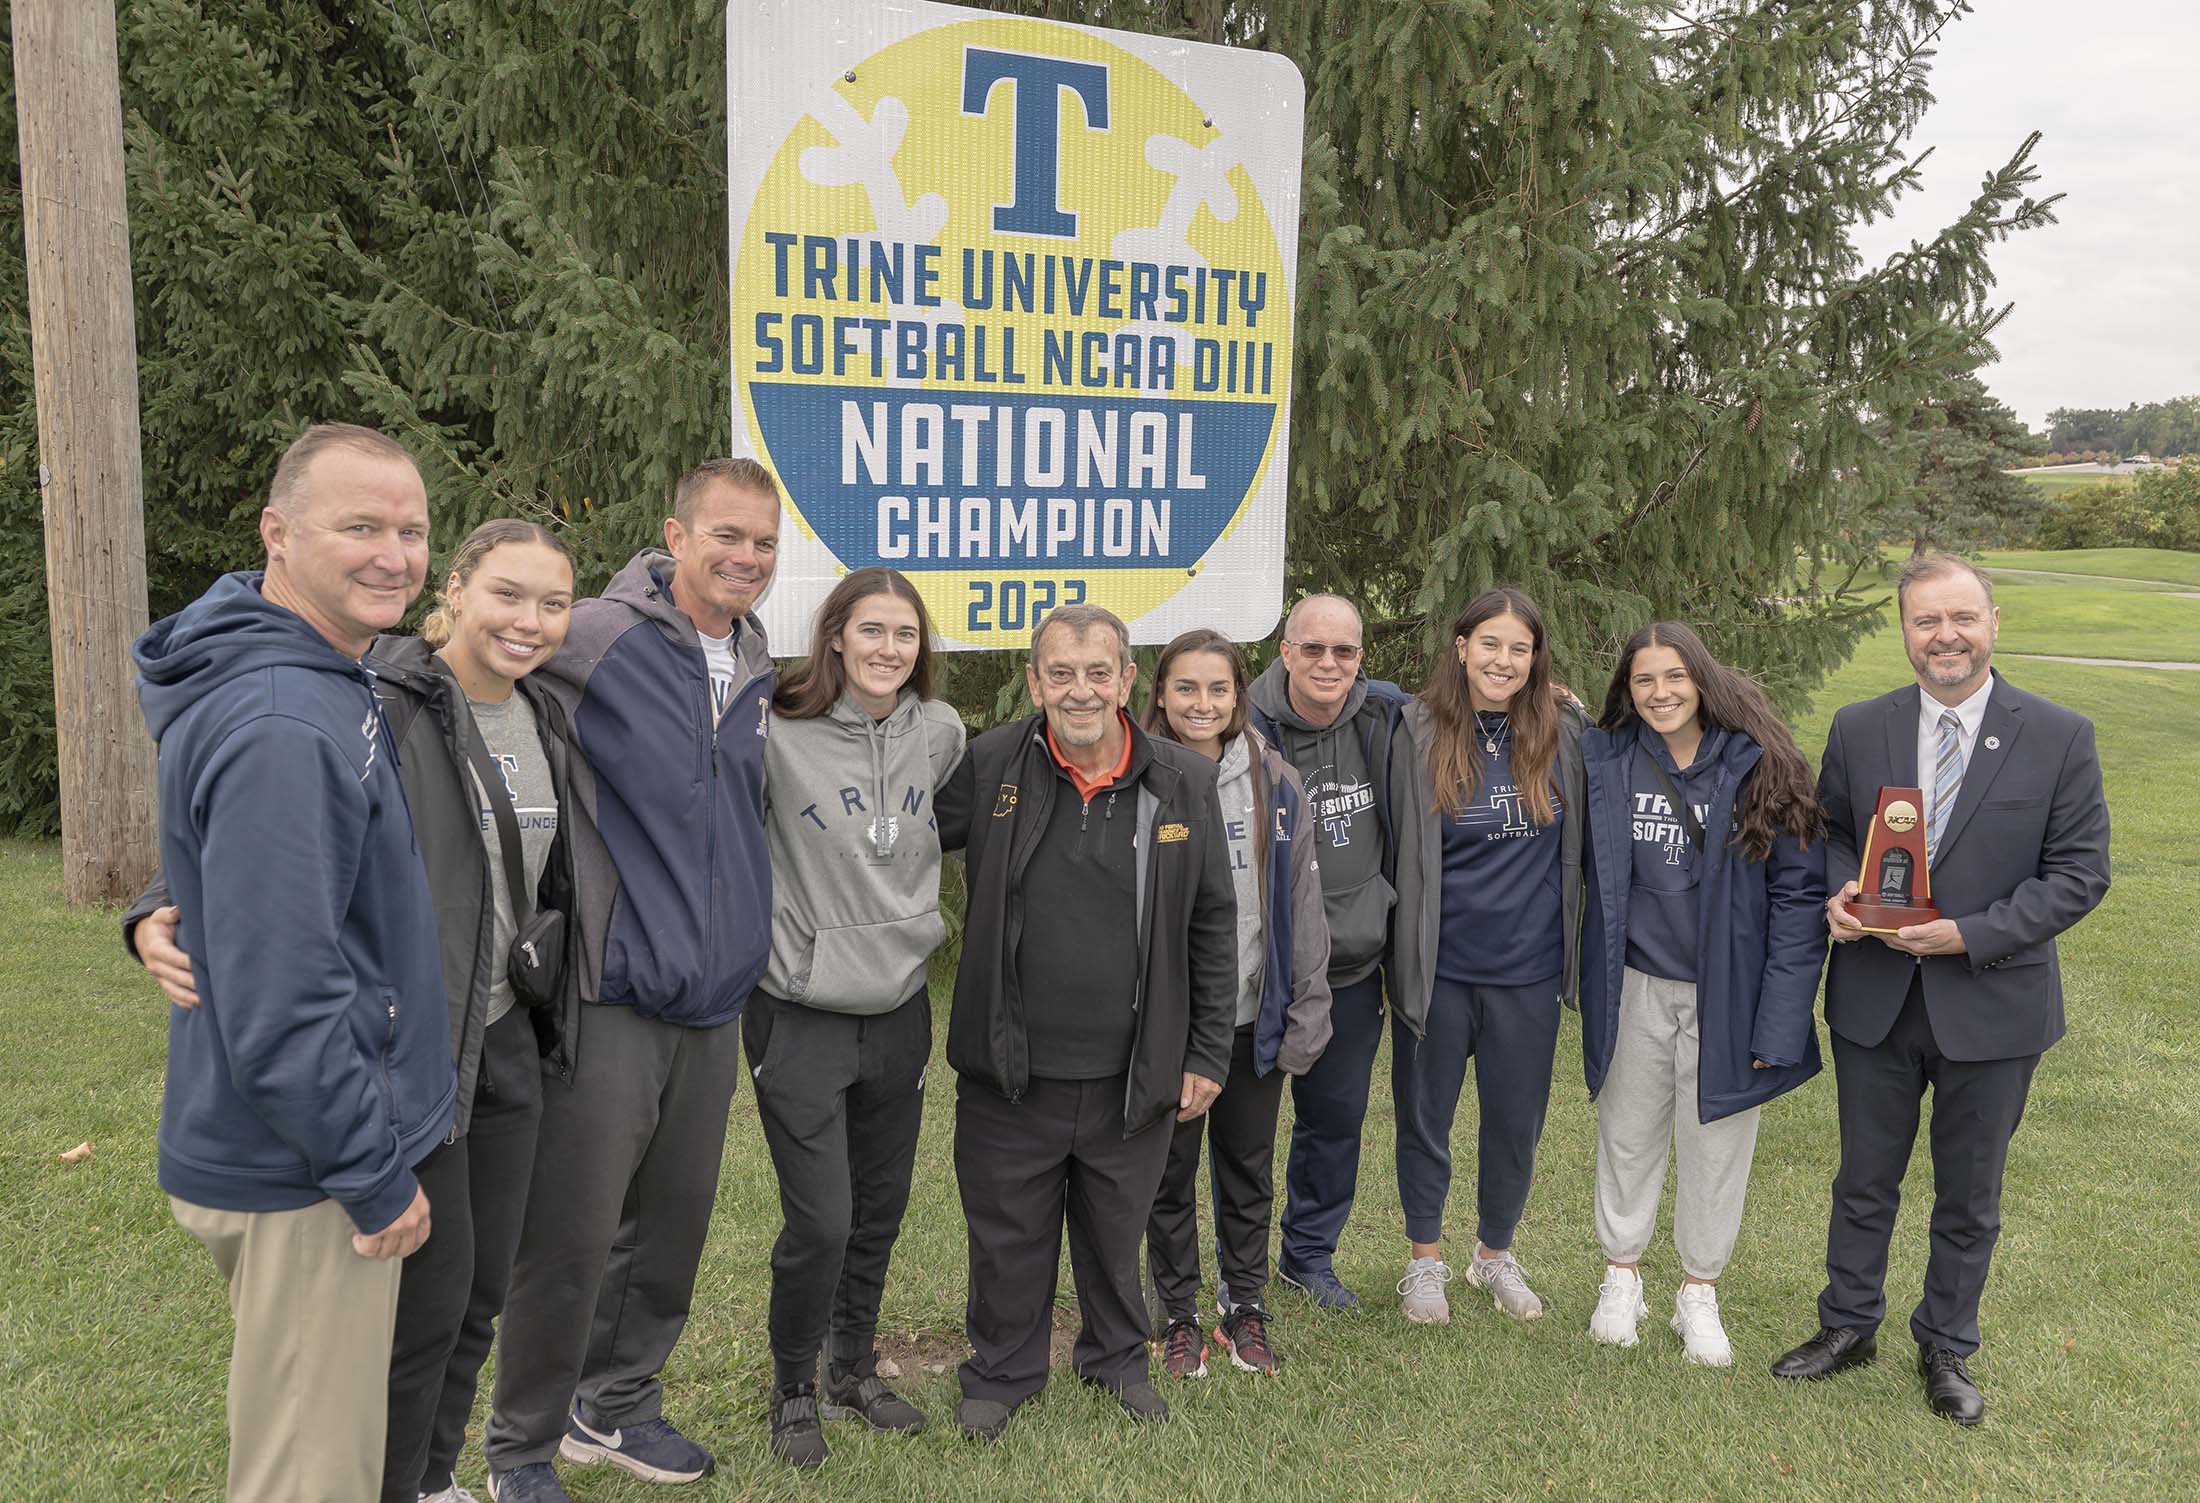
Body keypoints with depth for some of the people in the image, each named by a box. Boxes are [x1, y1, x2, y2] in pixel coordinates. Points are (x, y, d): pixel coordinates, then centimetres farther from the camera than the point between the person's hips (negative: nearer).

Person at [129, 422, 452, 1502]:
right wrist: (377, 1176, -19)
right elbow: (277, 1002, -28)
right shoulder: (279, 729, -26)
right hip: (302, 1178, -10)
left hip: (313, 1152, 10)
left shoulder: (328, 682, 6)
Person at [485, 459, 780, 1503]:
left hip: (713, 1002, 7)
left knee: (674, 1222, 17)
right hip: (612, 997, -7)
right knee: (572, 1239, 2)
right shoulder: (601, 641, -12)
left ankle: (615, 1407, 37)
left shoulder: (753, 666, 11)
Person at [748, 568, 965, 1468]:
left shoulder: (940, 732, 0)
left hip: (900, 1008, 5)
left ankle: (854, 1370, 36)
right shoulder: (778, 737, -15)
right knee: (820, 1221, -4)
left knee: (881, 1210, 16)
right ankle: (793, 1391, 21)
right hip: (800, 1014, -5)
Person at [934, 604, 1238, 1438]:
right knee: (1008, 1237, 15)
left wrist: (1207, 1055, 2)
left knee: (1116, 1234, 19)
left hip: (1130, 1078, 1)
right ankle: (1001, 1372, 39)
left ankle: (1118, 1357, 45)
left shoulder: (1184, 781, -3)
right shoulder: (988, 766, -7)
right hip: (1009, 1073, -1)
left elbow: (1214, 926, 2)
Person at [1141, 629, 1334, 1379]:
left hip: (1253, 1017, 2)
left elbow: (1303, 903, 3)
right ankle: (1181, 1317, 27)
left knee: (1249, 1171, 15)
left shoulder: (1275, 784, 0)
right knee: (1171, 1174, 11)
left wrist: (1307, 1012, 0)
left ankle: (1245, 1311, 32)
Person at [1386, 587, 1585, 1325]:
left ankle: (1495, 1253, 37)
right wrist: (1403, 951, -1)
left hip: (1527, 964, 2)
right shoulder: (1421, 734, -8)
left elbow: (1578, 841, 10)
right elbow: (1400, 849, -2)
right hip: (1438, 963, -2)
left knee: (1516, 1120, 14)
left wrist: (1571, 945, 7)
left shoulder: (1564, 730, -3)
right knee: (1426, 1113, 12)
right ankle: (1425, 1258, 33)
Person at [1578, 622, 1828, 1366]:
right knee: (1627, 1135, 16)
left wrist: (1779, 1018, -14)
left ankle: (1699, 1291, 31)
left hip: (1726, 993, -2)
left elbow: (1800, 893, -11)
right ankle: (1621, 1276, 36)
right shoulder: (1603, 759, -5)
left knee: (1716, 1145, 11)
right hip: (1634, 988, 2)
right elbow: (1585, 864, 6)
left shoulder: (1758, 766, -12)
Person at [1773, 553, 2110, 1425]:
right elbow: (1829, 831, 9)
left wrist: (1970, 935, -20)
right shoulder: (1858, 730, -2)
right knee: (1864, 1180, 17)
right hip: (1875, 999, 2)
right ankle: (1849, 1326, 36)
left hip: (1993, 1003, -1)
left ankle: (1947, 1347, 36)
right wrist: (1838, 892, -14)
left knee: (1970, 1197, 16)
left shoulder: (2060, 738, -9)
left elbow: (2079, 872, -9)